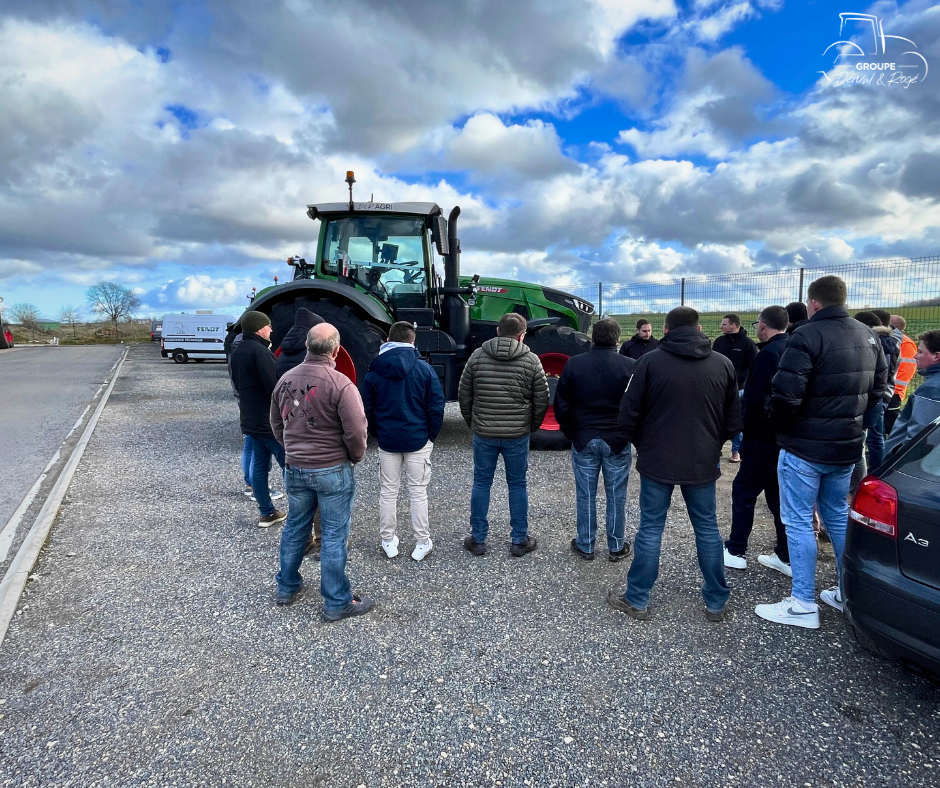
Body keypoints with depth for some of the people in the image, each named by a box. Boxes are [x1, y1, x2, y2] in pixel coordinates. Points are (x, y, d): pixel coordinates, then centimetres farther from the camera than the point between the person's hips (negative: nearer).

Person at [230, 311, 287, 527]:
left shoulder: (238, 352, 12)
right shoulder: (259, 351, -19)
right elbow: (274, 386, -24)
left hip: (250, 420, 9)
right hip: (270, 420, -9)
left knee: (259, 466, 12)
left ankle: (267, 513, 18)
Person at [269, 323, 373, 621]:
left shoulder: (286, 380, 1)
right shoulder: (341, 385, -19)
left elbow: (276, 425, 11)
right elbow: (356, 432, -20)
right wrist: (356, 457, -1)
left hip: (294, 469, 6)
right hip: (333, 470, -6)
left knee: (295, 527, 21)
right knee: (334, 535, 4)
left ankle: (286, 587, 37)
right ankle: (337, 603, 15)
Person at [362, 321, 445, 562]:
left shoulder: (374, 372, -2)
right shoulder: (424, 369, -8)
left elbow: (367, 409, 2)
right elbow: (436, 406, -8)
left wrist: (377, 434, 14)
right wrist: (432, 435, 3)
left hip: (387, 441, 2)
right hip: (418, 440, -1)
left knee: (388, 492, 13)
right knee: (418, 492, 8)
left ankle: (388, 542, 23)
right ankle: (423, 543, 16)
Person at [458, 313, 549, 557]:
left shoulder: (477, 356, -2)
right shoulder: (531, 360, -6)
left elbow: (464, 395, 2)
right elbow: (542, 400, -3)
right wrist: (531, 426, 13)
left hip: (483, 433, 1)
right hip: (517, 435, -1)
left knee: (481, 484, 12)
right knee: (517, 485, 12)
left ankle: (478, 539, 20)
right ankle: (519, 541, 21)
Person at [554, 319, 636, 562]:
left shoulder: (574, 364, -6)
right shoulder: (630, 366, -8)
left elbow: (561, 405, -2)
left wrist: (569, 432, 12)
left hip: (583, 440, 1)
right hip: (618, 441, 0)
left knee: (585, 495, 10)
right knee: (616, 496, 11)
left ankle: (585, 546, 21)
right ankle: (617, 547, 23)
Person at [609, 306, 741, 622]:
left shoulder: (650, 361, -9)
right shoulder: (723, 364, 0)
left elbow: (628, 416, -8)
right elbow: (733, 421, 4)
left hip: (657, 461, -2)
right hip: (703, 463, 2)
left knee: (650, 529, 7)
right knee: (707, 529, 15)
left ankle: (637, 600, 17)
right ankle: (716, 602, 26)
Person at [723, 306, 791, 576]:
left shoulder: (769, 354, -18)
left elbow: (755, 401, -22)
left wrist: (748, 433, -11)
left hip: (767, 438, -8)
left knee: (743, 490, 3)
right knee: (778, 492, 15)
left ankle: (735, 551, 11)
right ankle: (786, 556, 20)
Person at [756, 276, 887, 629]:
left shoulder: (807, 336, -19)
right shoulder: (868, 336, 8)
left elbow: (786, 395, -24)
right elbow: (878, 388, 15)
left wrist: (782, 427, -6)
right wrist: (849, 417, 18)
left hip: (805, 448, -8)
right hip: (847, 445, 8)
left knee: (798, 522, 2)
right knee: (839, 517, 20)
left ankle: (803, 604, 8)